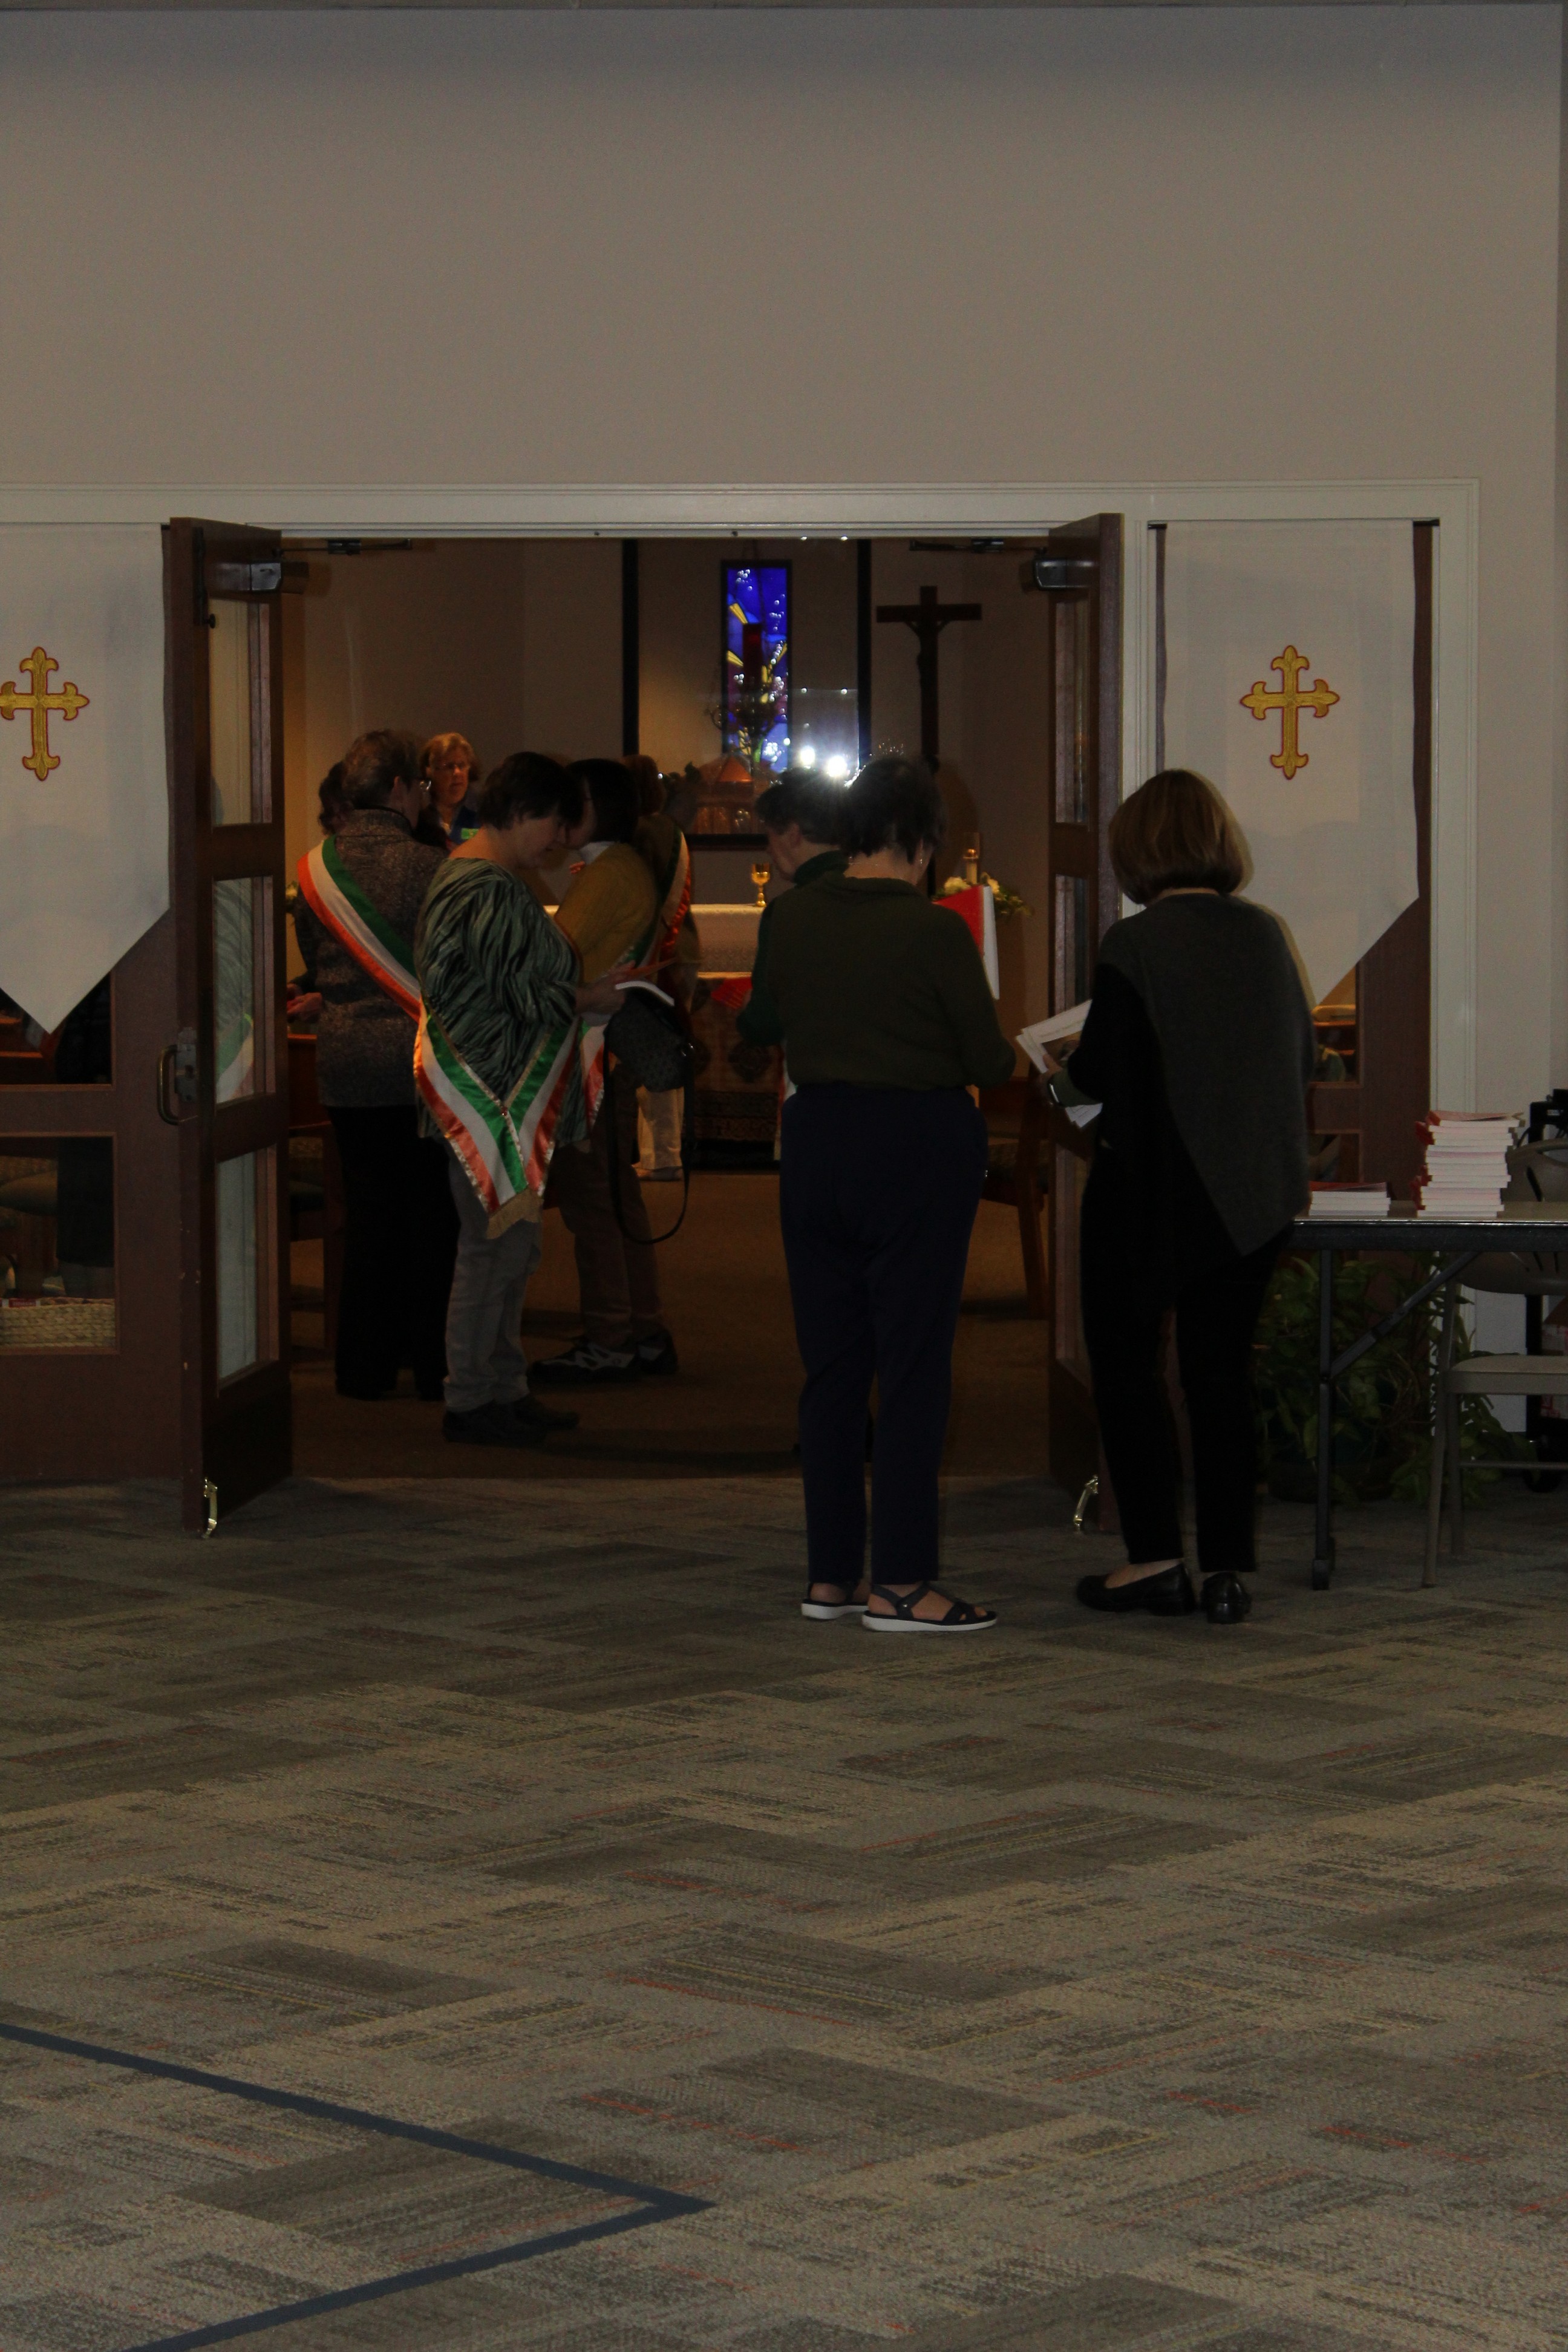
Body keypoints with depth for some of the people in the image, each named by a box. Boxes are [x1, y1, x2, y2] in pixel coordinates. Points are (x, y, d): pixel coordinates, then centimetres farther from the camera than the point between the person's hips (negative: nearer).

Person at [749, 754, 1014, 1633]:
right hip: (919, 1147, -5)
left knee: (831, 1363, 12)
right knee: (914, 1363, 0)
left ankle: (830, 1575, 16)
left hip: (817, 1138, 5)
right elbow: (986, 1056, -8)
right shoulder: (933, 930, -14)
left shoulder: (790, 917, 1)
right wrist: (1013, 1056, 15)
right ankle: (901, 1585, -1)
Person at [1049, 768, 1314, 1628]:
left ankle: (1155, 1557, 2)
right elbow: (1303, 1055, 10)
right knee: (1222, 1368, 11)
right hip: (1255, 1191, 5)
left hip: (1154, 1187, -5)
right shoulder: (1264, 935, 3)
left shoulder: (1136, 945, -14)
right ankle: (1227, 1565, 8)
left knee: (1124, 1356, 7)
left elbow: (1099, 1074, -15)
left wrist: (1061, 1081, 7)